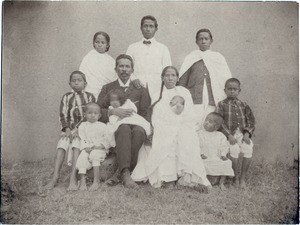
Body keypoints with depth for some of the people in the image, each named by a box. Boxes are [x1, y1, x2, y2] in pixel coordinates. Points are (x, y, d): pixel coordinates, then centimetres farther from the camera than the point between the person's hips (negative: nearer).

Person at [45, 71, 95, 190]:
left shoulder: (89, 96, 6)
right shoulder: (66, 97, 14)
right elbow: (63, 115, 8)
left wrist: (78, 129, -13)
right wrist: (67, 129, -9)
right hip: (68, 128, 3)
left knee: (76, 146, -27)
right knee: (61, 146, -20)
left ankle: (73, 177, -30)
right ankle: (55, 177, -20)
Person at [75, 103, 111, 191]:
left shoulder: (102, 126, 13)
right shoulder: (82, 126, 16)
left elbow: (108, 140, 6)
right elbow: (82, 139, 6)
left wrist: (100, 146, -11)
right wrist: (86, 147, -12)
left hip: (100, 149, -2)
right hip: (86, 149, 2)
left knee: (94, 155, -34)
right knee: (82, 158, -29)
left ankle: (96, 181, -35)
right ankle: (82, 181, -32)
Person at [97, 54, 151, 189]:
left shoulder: (140, 89, 20)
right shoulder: (107, 88, 19)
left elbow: (145, 114, 11)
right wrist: (113, 112, -14)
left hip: (136, 124, 1)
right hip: (114, 127, -1)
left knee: (139, 130, -36)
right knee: (124, 128, -37)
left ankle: (120, 173, -31)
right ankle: (125, 173, -44)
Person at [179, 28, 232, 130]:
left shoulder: (218, 58, 15)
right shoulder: (190, 59, 13)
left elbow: (227, 81, 12)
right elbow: (182, 82, 11)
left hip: (213, 102, 1)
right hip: (194, 101, -1)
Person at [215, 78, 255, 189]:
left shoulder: (243, 105, 16)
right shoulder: (222, 105, 6)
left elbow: (251, 120, 12)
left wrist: (247, 133, -4)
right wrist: (229, 135, -13)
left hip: (242, 133, 3)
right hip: (229, 134, -3)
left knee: (249, 148, -21)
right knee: (234, 149, -26)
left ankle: (242, 178, -3)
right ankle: (235, 177, -4)